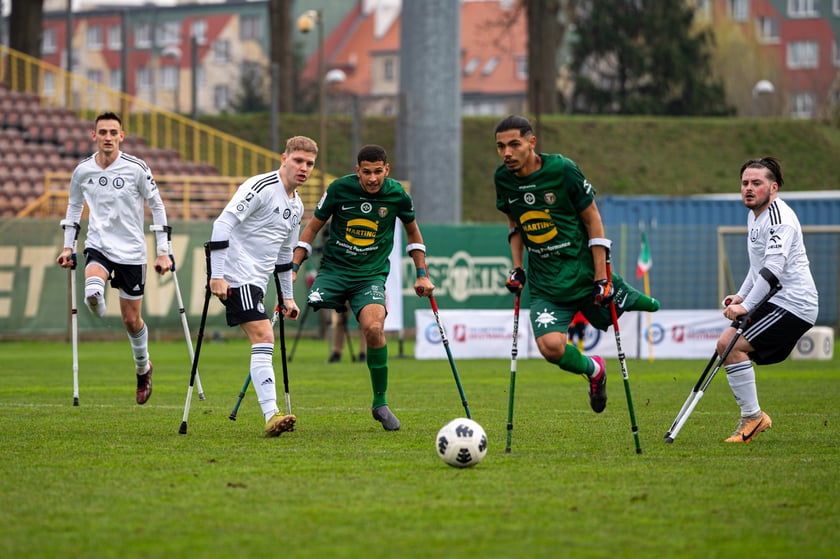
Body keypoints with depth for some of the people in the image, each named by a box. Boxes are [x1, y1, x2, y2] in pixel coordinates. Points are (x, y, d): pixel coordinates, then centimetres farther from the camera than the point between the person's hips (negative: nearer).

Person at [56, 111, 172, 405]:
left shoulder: (137, 168, -9)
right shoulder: (82, 171, -2)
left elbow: (157, 207, -1)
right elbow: (74, 207, 16)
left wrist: (163, 252, -4)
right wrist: (68, 246, 11)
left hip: (131, 251, -1)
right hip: (98, 246, 1)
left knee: (132, 320, 8)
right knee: (93, 291, -34)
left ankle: (143, 367, 33)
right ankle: (97, 305, 2)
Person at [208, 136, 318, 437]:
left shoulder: (296, 206, 16)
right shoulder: (261, 187, -12)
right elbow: (223, 223, -19)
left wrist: (287, 296, 27)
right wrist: (217, 275, -23)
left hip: (256, 282, 9)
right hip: (237, 276, -9)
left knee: (262, 344, 6)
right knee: (264, 337, -18)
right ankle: (272, 416, -25)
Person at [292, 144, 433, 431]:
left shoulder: (397, 195, -4)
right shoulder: (340, 189, -7)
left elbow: (413, 231, 16)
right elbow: (313, 227, 6)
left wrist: (422, 275, 14)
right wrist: (293, 267, -1)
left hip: (371, 275, 0)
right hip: (334, 269, 0)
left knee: (374, 327, -26)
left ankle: (380, 403, -9)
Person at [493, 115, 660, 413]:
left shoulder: (562, 170, -15)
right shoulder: (503, 178, -3)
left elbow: (593, 220, -7)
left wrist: (601, 278, -10)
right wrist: (517, 269, 7)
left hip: (584, 273, -2)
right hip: (545, 284, 2)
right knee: (551, 346, -18)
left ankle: (625, 297, 45)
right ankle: (593, 370, 13)